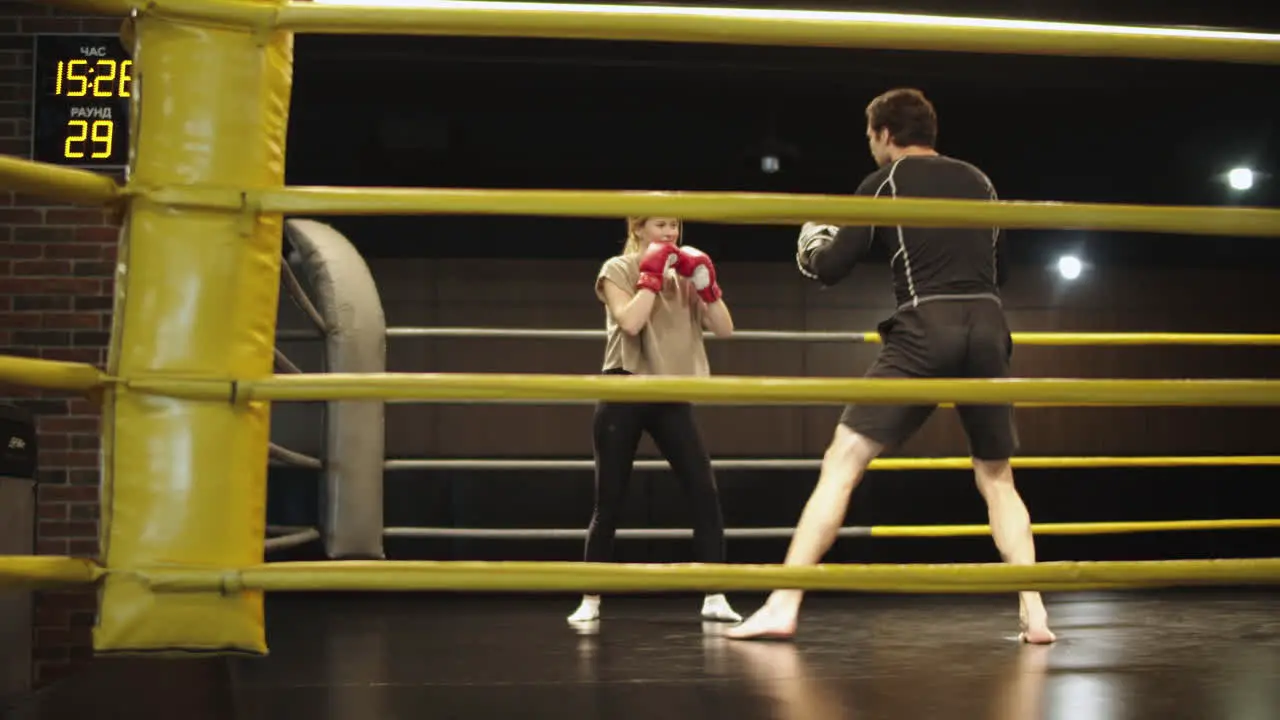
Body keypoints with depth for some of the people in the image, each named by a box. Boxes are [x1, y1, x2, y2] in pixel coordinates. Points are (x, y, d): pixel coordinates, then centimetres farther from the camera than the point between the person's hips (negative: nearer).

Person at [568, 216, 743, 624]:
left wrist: (705, 282, -6)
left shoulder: (683, 274, 11)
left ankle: (714, 599, -3)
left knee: (705, 494, -8)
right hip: (624, 396, -4)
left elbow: (724, 330, 4)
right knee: (609, 503, 1)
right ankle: (591, 601, 15)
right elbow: (630, 322, -20)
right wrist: (652, 275, -14)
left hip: (671, 397, 4)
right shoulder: (618, 270, -2)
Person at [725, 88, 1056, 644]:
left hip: (925, 331, -4)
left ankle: (783, 605, -12)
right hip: (988, 329, 4)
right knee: (997, 478, 18)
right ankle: (1034, 613, 7)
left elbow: (831, 269, 5)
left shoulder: (885, 181, 8)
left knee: (843, 462, -3)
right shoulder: (978, 181, 21)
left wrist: (812, 248, 27)